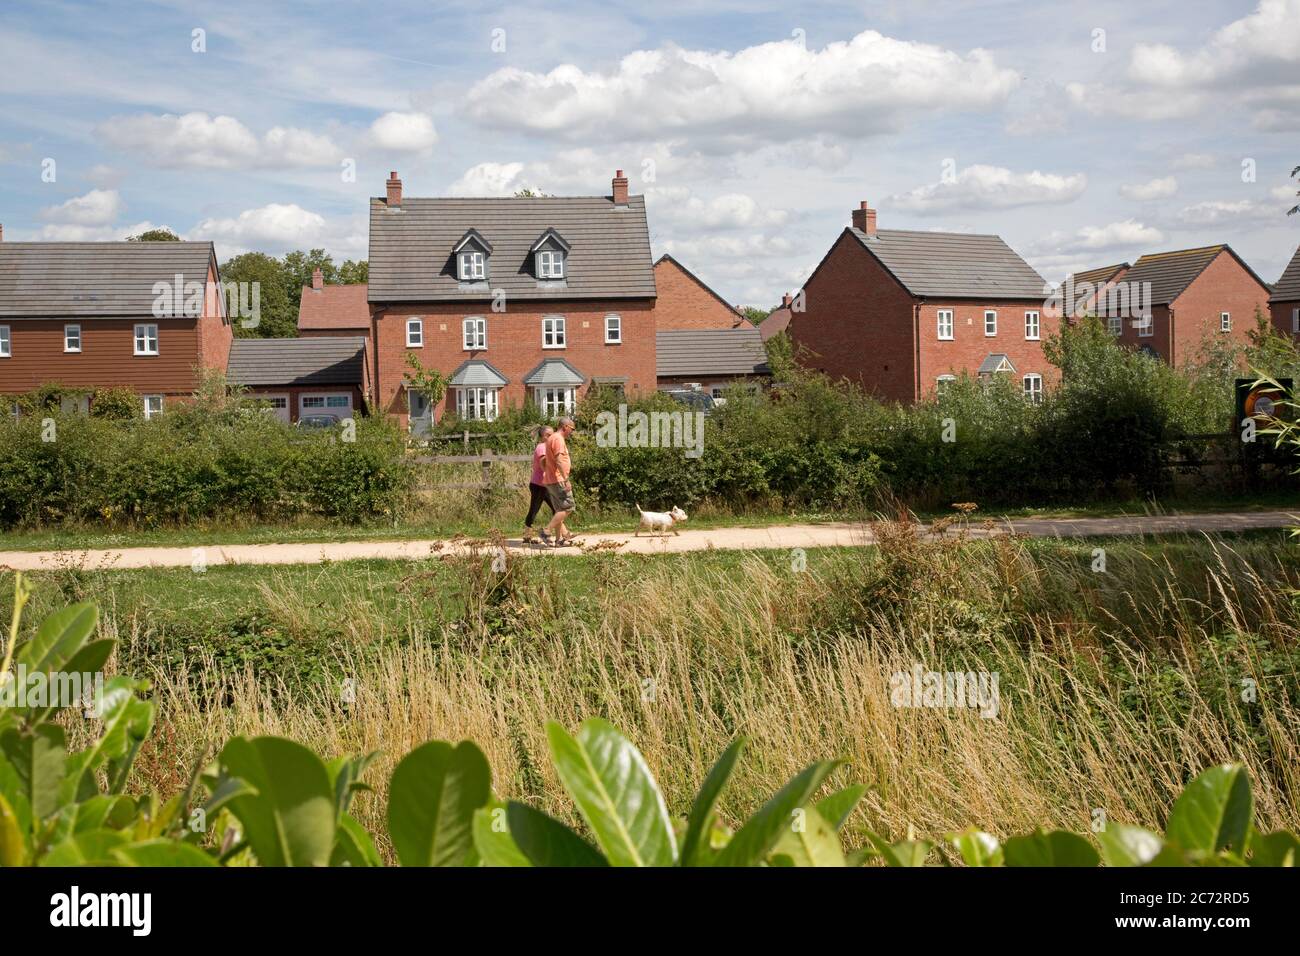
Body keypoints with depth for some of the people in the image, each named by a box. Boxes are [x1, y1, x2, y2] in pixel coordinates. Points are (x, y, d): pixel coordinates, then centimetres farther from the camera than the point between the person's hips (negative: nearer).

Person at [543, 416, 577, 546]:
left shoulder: (552, 438, 19)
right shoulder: (558, 439, -13)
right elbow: (559, 461, -23)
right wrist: (566, 480, -25)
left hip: (551, 481, 11)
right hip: (558, 480, -11)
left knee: (559, 510, 11)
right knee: (568, 507, -10)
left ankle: (559, 539, 11)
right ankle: (547, 531, -13)